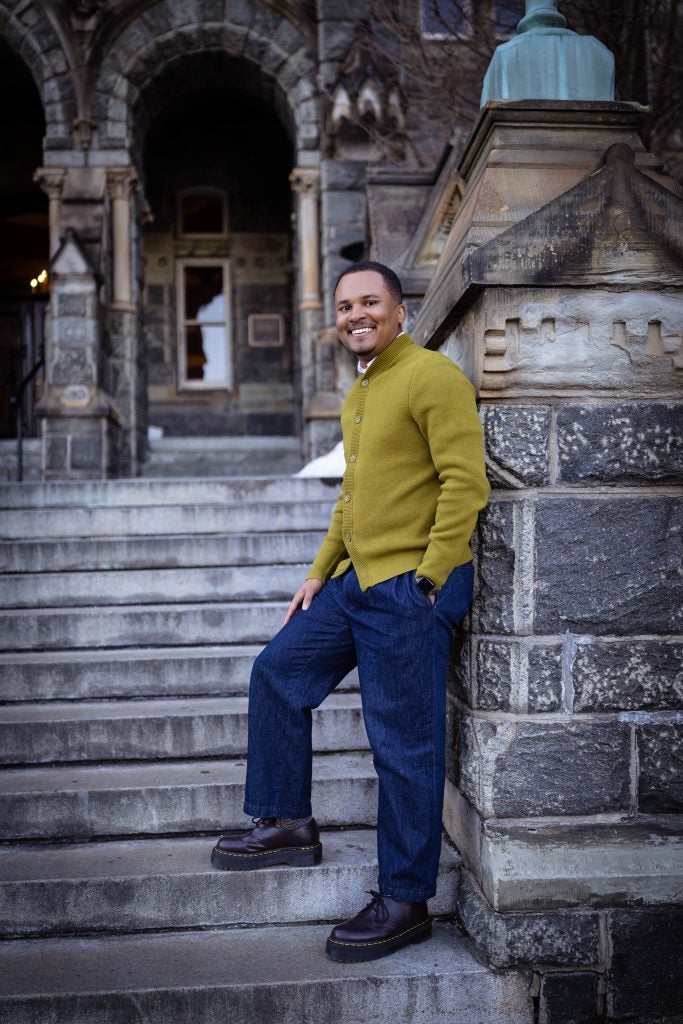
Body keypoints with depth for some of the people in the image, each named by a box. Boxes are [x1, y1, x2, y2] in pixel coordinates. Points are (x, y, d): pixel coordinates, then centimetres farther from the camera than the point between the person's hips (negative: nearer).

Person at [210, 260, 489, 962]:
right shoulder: (357, 395, 18)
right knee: (277, 674, 14)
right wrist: (320, 572, 21)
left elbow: (466, 481, -17)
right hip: (356, 581, 10)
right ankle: (290, 824, 28)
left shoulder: (431, 376, -11)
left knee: (405, 747, -3)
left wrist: (428, 579, -18)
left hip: (411, 589, -10)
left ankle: (405, 903, 9)